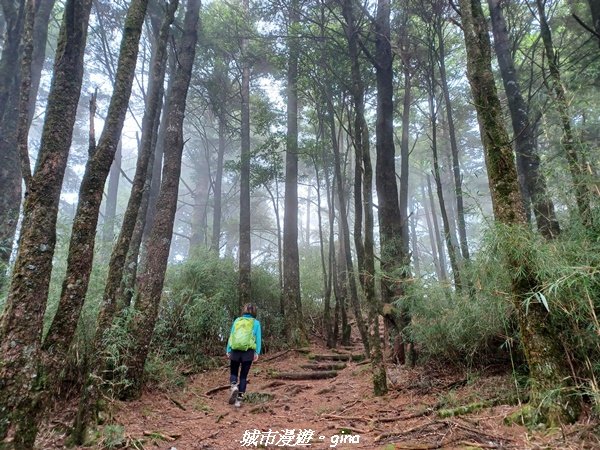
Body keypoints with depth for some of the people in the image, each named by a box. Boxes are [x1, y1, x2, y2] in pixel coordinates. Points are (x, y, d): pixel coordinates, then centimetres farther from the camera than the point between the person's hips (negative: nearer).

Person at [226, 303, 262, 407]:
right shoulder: (256, 323, 4)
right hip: (248, 351, -1)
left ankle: (234, 386, -9)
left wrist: (228, 350, 7)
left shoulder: (237, 321, 8)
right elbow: (258, 338, -2)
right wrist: (257, 352, -3)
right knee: (243, 375, 11)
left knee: (233, 372, 19)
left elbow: (231, 336, 6)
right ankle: (239, 399, 10)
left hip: (235, 350, 1)